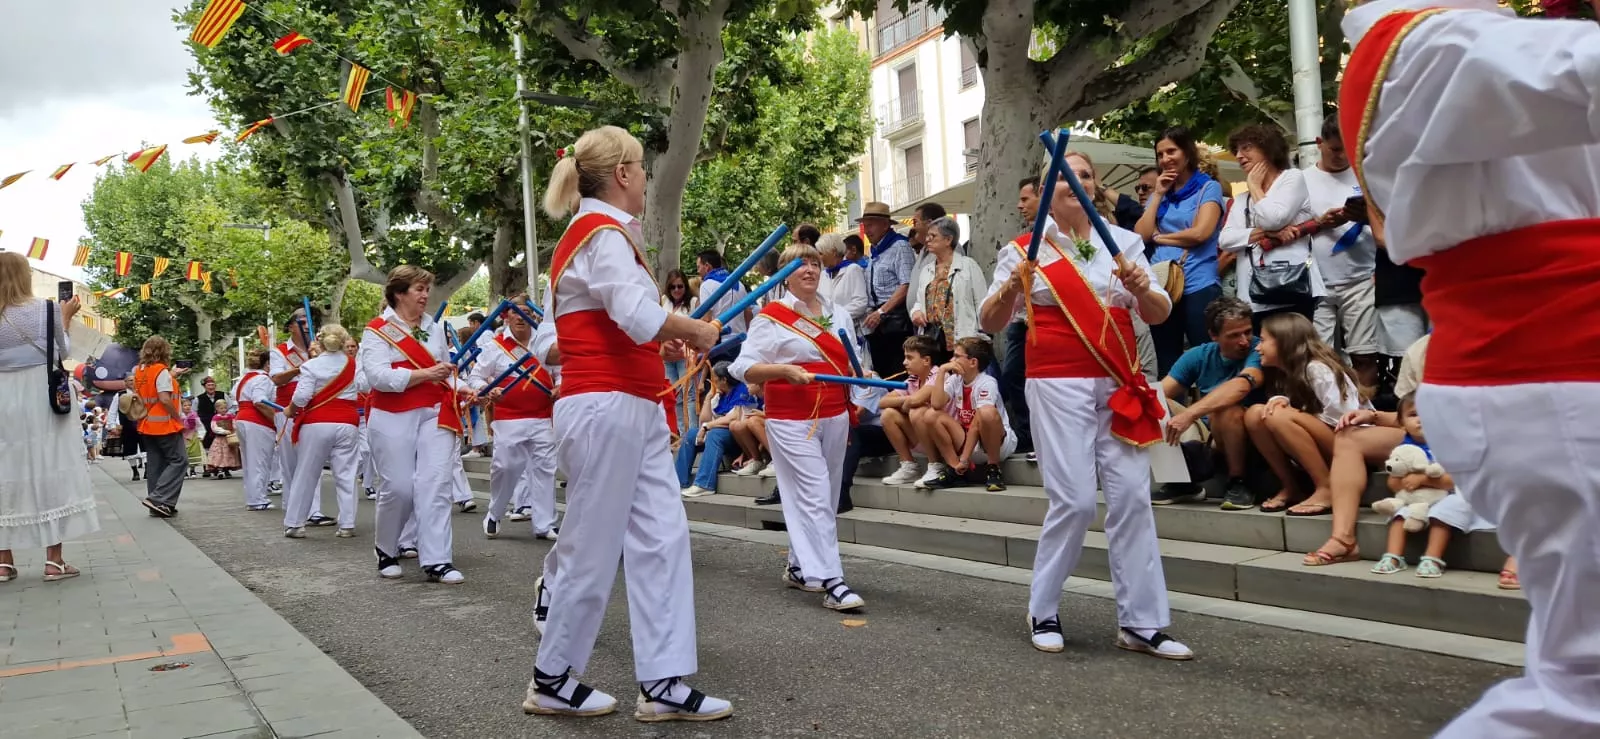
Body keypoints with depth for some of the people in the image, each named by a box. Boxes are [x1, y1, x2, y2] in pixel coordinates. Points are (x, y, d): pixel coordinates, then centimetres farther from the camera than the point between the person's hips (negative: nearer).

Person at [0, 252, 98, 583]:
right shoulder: (45, 309, -7)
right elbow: (62, 351, 4)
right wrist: (66, 317, 15)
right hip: (43, 400, -3)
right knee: (50, 471, 1)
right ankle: (54, 559, 1)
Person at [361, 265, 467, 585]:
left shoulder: (435, 328, 14)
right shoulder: (377, 329, -2)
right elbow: (378, 375, -15)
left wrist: (460, 389, 1)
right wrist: (425, 374, -20)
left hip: (435, 414, 4)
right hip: (394, 419, -3)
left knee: (436, 485, -7)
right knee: (397, 488, 0)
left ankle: (436, 562, -7)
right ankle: (386, 551, 25)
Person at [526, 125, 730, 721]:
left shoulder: (583, 236, 19)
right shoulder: (603, 233, -11)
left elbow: (546, 347, 18)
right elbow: (642, 316, -28)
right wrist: (695, 331, -8)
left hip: (635, 412, 10)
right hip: (608, 407, -10)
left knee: (661, 538, 5)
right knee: (594, 549, 1)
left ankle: (663, 684, 9)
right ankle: (552, 680, 17)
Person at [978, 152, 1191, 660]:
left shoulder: (1125, 242, 10)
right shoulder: (1027, 249, 2)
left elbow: (1159, 314, 6)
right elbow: (991, 322, -1)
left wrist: (1140, 288, -15)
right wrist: (1012, 286, -20)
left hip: (1120, 384, 4)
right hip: (1058, 384, -3)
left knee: (1132, 497, -1)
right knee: (1074, 501, -7)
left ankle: (1140, 623, 7)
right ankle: (1042, 612, 13)